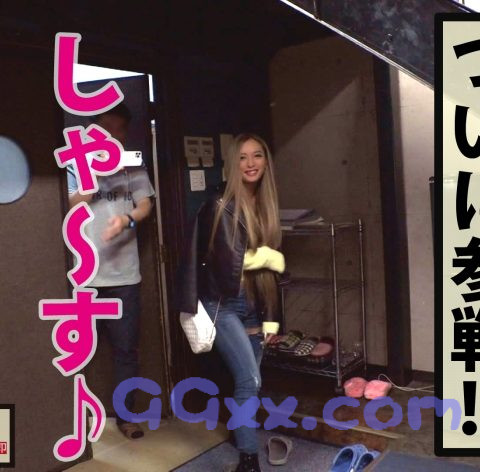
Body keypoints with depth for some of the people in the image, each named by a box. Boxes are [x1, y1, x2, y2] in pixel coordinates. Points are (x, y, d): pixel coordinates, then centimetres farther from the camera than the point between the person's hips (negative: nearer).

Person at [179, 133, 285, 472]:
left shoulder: (267, 208, 9)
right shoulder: (221, 207, -11)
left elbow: (272, 269, 11)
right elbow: (231, 259, -19)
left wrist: (271, 317, 10)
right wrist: (270, 257, -5)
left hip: (254, 306, 6)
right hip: (224, 304, -6)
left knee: (248, 381, 13)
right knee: (250, 381, -11)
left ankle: (245, 439, 31)